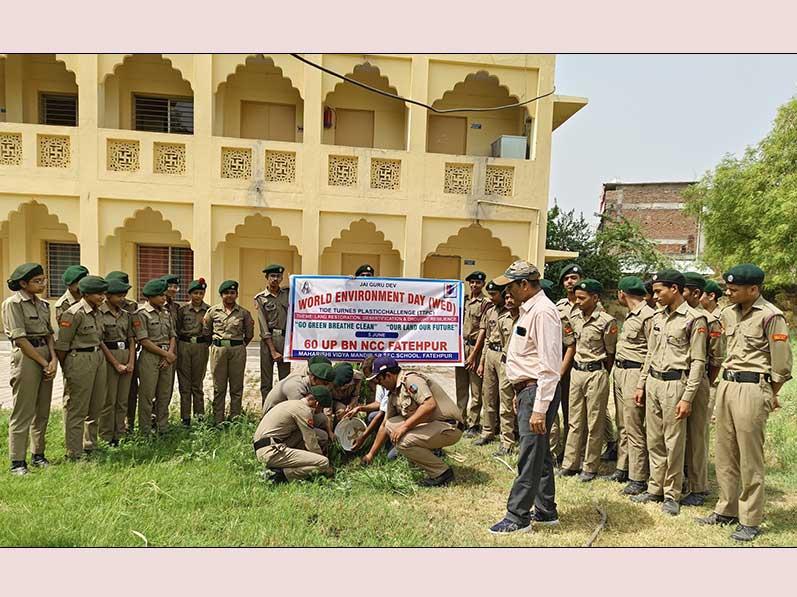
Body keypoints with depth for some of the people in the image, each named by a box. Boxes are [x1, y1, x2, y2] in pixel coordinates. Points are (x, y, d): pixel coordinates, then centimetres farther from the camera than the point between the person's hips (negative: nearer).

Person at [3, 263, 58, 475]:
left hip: (46, 357, 7)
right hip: (25, 358, -7)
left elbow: (49, 334, 11)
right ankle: (17, 462, 7)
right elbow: (20, 339, -13)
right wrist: (44, 363, -11)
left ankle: (38, 455, 24)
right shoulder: (13, 303, -8)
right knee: (22, 413, -2)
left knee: (42, 412, 12)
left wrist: (53, 359, -5)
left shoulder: (43, 305, 13)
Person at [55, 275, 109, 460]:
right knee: (78, 409, 0)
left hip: (99, 358, 8)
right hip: (80, 360, -8)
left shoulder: (98, 313, 9)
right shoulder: (74, 314, -15)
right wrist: (66, 369, -3)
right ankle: (74, 454, 11)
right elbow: (61, 345, -12)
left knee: (96, 406, 15)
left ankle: (90, 446, 30)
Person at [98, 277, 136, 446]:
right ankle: (106, 438, 10)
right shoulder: (98, 313, -7)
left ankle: (119, 435, 19)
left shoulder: (126, 315, 11)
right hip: (108, 357, -6)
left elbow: (131, 339, 10)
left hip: (126, 357, 6)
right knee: (109, 400, -1)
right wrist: (116, 364, -12)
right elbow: (100, 342, -10)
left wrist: (131, 362, -3)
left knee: (123, 399, 9)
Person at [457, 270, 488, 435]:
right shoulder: (464, 302, 14)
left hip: (475, 347, -6)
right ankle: (461, 420, 23)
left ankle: (473, 425, 7)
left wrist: (474, 354, -14)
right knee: (460, 387, 13)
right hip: (461, 346, 6)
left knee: (476, 389, 0)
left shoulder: (486, 303, -6)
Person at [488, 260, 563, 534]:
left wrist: (539, 408, -23)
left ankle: (517, 517, 10)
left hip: (537, 392, -11)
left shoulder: (543, 312, -18)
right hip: (527, 389, 11)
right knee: (540, 453, 18)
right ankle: (546, 511, 30)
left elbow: (549, 366, -22)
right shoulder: (527, 309, 14)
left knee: (529, 456, -1)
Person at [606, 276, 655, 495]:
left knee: (634, 429, -4)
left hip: (634, 374, -10)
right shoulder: (630, 316, 16)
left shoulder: (648, 316, -15)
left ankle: (638, 478, 5)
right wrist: (615, 370, 15)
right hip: (619, 372, 10)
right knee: (622, 425, 16)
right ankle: (622, 468, 26)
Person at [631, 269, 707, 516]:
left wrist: (687, 397, -15)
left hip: (675, 383, -7)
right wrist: (641, 385, 15)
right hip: (653, 382, 7)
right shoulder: (658, 317, 12)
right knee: (654, 440, 13)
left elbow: (698, 362, -11)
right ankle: (655, 489, 24)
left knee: (674, 443, 2)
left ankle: (672, 495, 15)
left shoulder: (694, 319, -9)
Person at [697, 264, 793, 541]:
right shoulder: (729, 313, 10)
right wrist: (724, 378, 15)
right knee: (725, 454, 14)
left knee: (750, 459, 2)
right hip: (726, 385, 7)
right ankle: (727, 510, 28)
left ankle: (750, 521, 15)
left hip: (752, 389, -7)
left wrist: (770, 395, 1)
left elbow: (781, 364, -8)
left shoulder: (771, 316, -12)